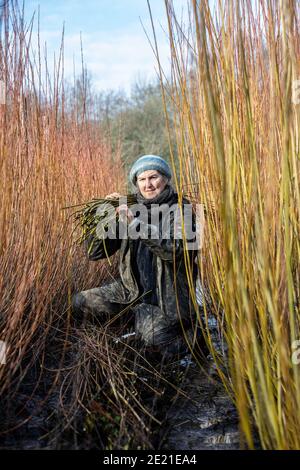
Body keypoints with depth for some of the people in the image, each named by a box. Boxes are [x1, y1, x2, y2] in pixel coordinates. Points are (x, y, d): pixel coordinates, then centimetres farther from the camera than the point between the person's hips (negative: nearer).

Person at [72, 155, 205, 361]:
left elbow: (175, 249, -29)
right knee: (80, 302, 4)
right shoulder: (131, 209, 2)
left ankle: (182, 324, 6)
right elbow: (94, 252, 0)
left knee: (152, 338, -28)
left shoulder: (180, 209, -9)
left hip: (165, 293, -5)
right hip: (131, 288, 6)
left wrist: (135, 223, -32)